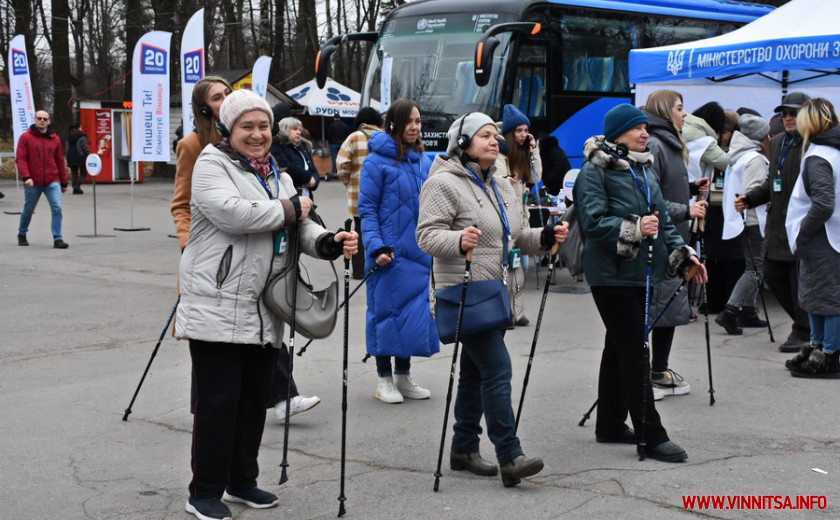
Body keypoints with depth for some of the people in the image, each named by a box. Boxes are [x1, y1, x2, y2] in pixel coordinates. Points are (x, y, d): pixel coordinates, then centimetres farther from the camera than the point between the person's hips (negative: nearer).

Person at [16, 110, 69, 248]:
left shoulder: (55, 139, 8)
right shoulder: (25, 137, -1)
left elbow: (60, 161, 12)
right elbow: (20, 159, -7)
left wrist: (64, 182, 13)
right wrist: (25, 177, -21)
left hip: (52, 182, 1)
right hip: (33, 183, -1)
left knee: (57, 208, -13)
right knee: (28, 210, 14)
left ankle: (57, 239, -10)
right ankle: (22, 234, 36)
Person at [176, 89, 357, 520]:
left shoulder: (277, 175, 18)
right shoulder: (212, 165, -5)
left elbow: (299, 227, 10)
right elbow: (232, 213, -23)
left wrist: (328, 242, -12)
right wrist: (288, 210, -11)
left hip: (264, 312, 7)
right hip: (218, 310, -7)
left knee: (254, 400, 13)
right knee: (218, 402, -3)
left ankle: (242, 481, 27)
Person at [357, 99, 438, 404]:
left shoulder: (424, 161, 11)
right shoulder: (377, 161, -8)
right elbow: (367, 208, -9)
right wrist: (376, 246, -17)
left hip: (420, 251, 6)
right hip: (390, 252, -6)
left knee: (416, 310, 9)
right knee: (387, 310, 0)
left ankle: (403, 376, 22)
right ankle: (384, 380, 11)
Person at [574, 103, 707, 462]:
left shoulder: (643, 169, 15)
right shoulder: (595, 171, -11)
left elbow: (662, 218, 19)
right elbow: (593, 222, -20)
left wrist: (683, 253, 11)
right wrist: (634, 229, -29)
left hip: (641, 271, 9)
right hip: (612, 274, -8)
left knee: (620, 347, 15)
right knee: (634, 352, -8)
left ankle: (610, 424, 26)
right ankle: (651, 436, -4)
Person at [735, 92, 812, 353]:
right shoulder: (777, 142, 15)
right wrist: (749, 199, 12)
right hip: (778, 223, 9)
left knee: (800, 279, -2)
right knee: (773, 275, 12)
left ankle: (803, 332, 12)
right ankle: (805, 322, 28)